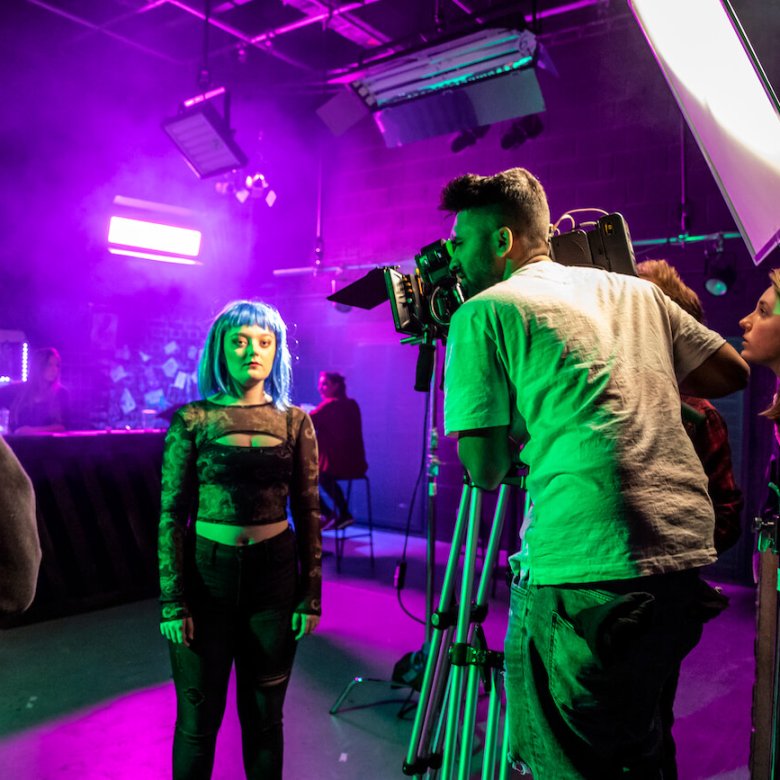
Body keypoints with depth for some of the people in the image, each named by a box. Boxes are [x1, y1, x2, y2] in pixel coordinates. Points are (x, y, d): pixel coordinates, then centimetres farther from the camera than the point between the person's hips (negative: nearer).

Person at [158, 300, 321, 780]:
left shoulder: (295, 421, 2)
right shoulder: (192, 421, -2)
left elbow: (308, 512, 2)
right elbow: (173, 512, -3)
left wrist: (311, 595, -1)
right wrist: (172, 600, -7)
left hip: (274, 572, 1)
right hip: (207, 572, -1)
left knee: (264, 713, 13)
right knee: (199, 716, 10)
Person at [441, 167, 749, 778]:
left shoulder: (483, 312, -2)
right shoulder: (633, 288, 16)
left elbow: (485, 470, -6)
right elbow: (730, 371, 21)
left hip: (586, 566, -7)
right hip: (688, 545, 8)